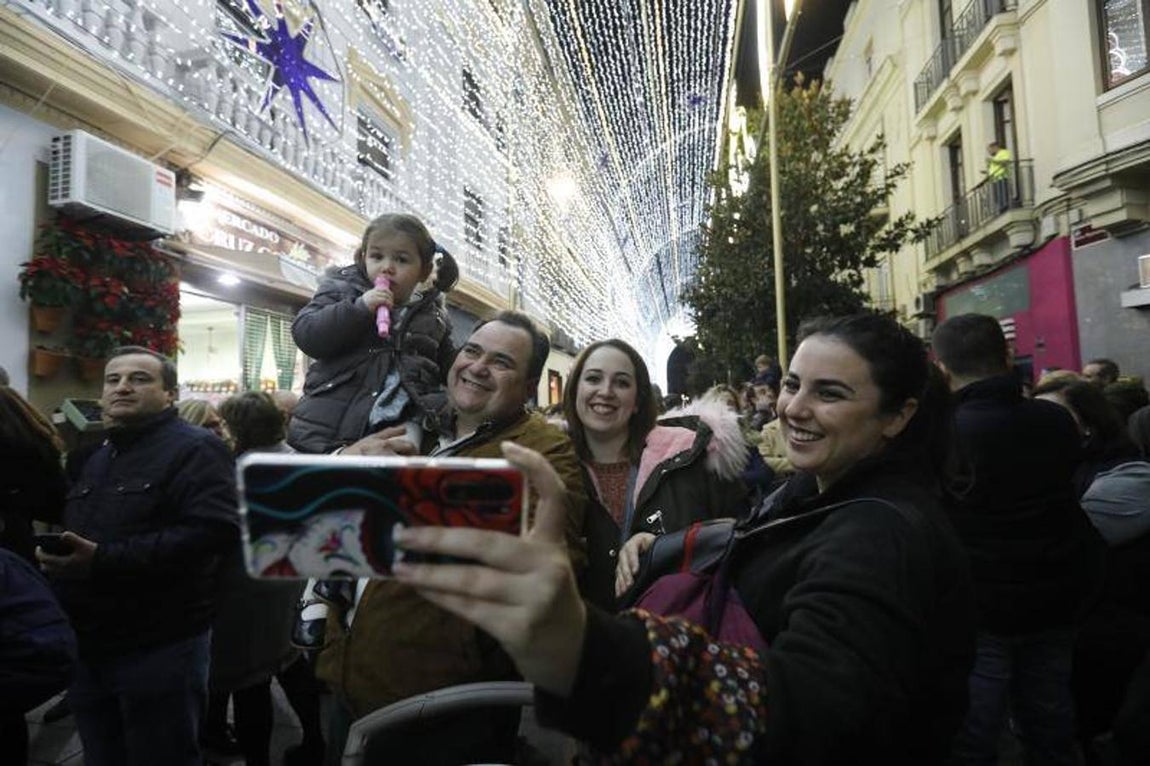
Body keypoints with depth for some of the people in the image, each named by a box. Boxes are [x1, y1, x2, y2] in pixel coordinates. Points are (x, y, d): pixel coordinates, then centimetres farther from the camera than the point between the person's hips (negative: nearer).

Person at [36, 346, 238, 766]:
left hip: (160, 649, -8)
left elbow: (213, 530, -26)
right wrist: (51, 555, 4)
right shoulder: (94, 458, 16)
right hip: (88, 648, 8)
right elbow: (70, 530, 26)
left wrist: (103, 559, -28)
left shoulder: (194, 449, -12)